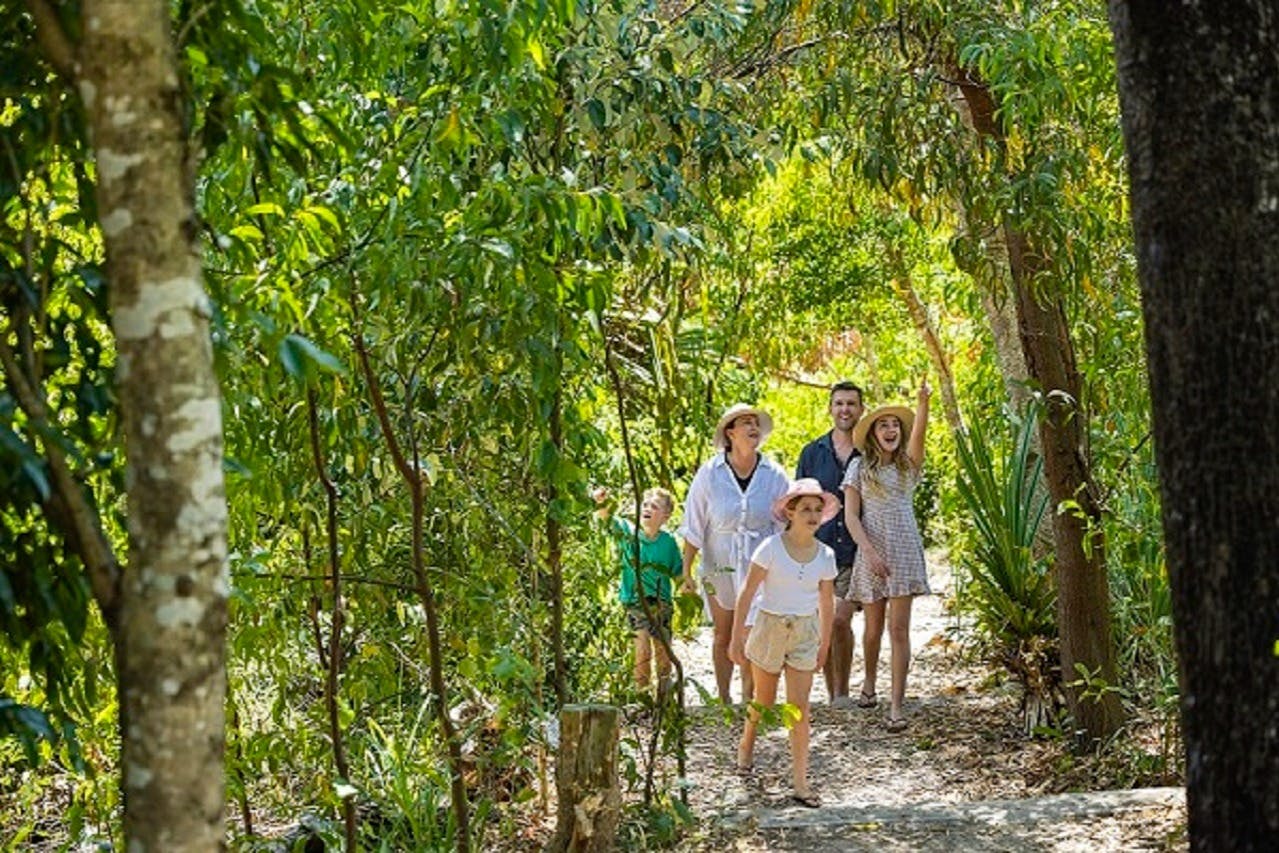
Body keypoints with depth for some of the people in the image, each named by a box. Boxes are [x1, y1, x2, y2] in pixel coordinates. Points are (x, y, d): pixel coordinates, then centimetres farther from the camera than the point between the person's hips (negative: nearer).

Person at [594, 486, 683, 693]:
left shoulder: (669, 542, -1)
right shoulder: (628, 533, -6)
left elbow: (678, 572, 8)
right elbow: (608, 518, -22)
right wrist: (601, 503, -42)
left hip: (661, 604, 2)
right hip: (635, 603, -2)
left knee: (664, 651, 9)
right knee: (643, 650, -13)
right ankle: (641, 691, 1)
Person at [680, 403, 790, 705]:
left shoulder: (774, 475, -3)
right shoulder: (710, 474, -6)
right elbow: (694, 526, -1)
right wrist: (686, 569, -3)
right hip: (719, 565, 0)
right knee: (724, 634, 12)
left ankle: (749, 699, 7)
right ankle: (723, 698, 24)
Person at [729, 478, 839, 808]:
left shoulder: (825, 555, -2)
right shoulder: (771, 548, -13)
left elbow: (827, 604, 10)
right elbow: (746, 594, -9)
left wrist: (824, 645, 14)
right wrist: (737, 637, -8)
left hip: (805, 633, 2)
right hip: (770, 626, -2)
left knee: (799, 707, -5)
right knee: (764, 701, 15)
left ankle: (800, 781, -2)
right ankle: (746, 744, 46)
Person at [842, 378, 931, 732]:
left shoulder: (908, 463, 6)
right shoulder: (860, 467, 3)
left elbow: (918, 432, -14)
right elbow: (850, 515, -1)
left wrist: (923, 404, -34)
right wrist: (870, 551, -13)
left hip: (905, 551, 0)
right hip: (871, 552, 0)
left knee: (899, 629, -6)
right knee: (874, 627, 11)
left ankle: (896, 706, -9)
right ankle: (869, 681, 39)